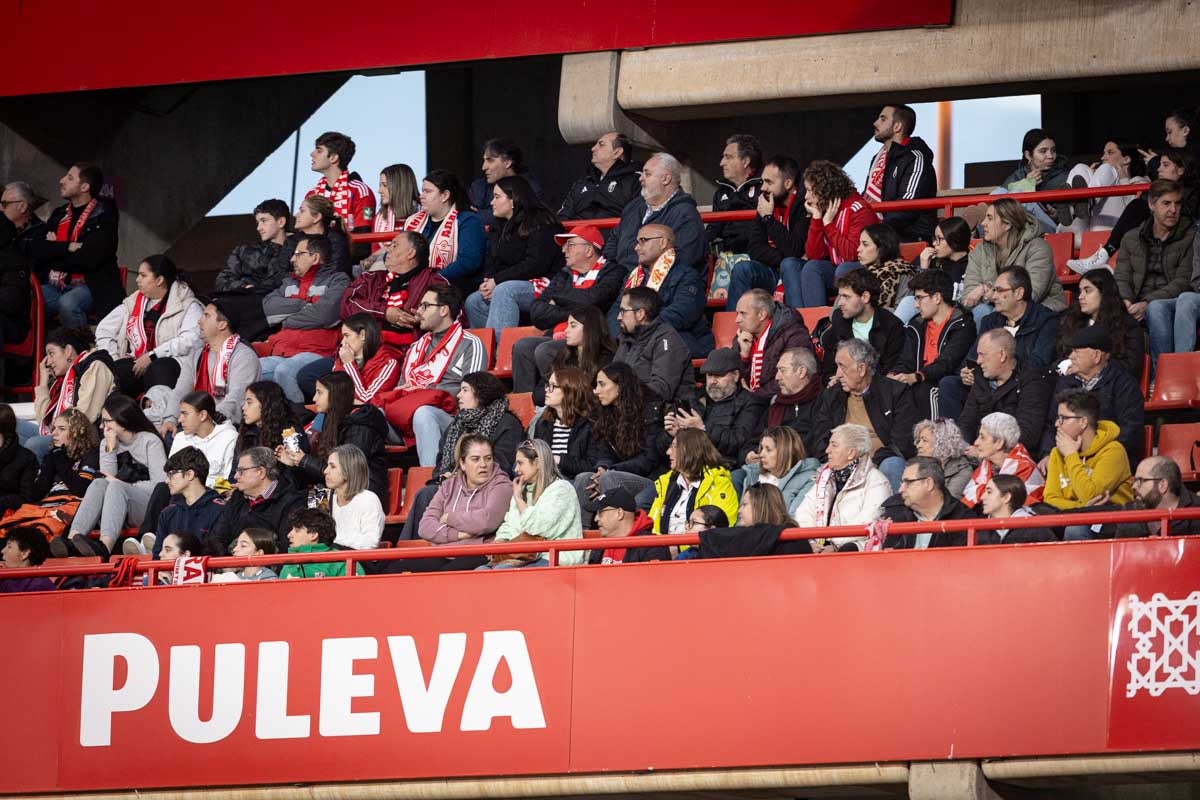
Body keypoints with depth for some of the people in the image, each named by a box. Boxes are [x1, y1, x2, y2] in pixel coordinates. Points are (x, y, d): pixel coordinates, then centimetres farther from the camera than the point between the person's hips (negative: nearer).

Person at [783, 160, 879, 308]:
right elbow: (813, 255, 0)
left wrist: (828, 224, -14)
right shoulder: (821, 211, 8)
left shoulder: (858, 209, -12)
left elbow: (852, 253, -23)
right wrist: (816, 219, -6)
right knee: (790, 266, -9)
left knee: (844, 269, -38)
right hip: (836, 272, 7)